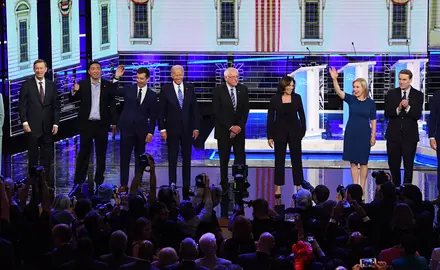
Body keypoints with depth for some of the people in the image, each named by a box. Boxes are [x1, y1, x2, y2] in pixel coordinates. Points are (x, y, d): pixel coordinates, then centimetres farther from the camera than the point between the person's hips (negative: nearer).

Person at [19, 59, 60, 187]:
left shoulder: (51, 85, 8)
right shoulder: (27, 85, 0)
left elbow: (56, 106, 8)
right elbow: (22, 105, -1)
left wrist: (55, 124, 0)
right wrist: (24, 122, -10)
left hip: (47, 127, 2)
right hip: (32, 127, -2)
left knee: (47, 156, 4)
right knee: (33, 156, 3)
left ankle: (47, 181, 8)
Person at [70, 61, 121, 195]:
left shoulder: (108, 85, 2)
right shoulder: (82, 84, 1)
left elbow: (112, 104, 2)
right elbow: (73, 99, -2)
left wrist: (114, 122, -1)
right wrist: (74, 91, -24)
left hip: (102, 124, 1)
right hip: (86, 124, -1)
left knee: (101, 154, 8)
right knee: (84, 153, 2)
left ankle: (99, 182, 18)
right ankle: (78, 183, 5)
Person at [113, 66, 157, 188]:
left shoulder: (152, 95, 2)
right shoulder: (128, 89, 2)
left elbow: (153, 116, 3)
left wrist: (150, 132, -2)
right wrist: (117, 77, -9)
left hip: (141, 130, 1)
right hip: (127, 128, -1)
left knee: (139, 158, 8)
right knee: (125, 157, 1)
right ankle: (123, 184, 6)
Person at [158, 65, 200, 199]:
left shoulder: (190, 88, 3)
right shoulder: (165, 89, -3)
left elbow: (195, 109, 5)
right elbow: (161, 110, -2)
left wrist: (196, 127, 1)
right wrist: (162, 129, -7)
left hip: (187, 129, 2)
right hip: (172, 129, -2)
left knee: (187, 159, 7)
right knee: (172, 159, 4)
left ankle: (186, 188, 13)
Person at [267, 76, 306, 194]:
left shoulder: (297, 98, -2)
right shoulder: (275, 99, -5)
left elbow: (301, 115, 6)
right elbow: (270, 117, -2)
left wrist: (303, 130, 1)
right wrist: (270, 136, -4)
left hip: (294, 132, 1)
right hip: (280, 132, -1)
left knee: (297, 159, 5)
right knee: (279, 160, 5)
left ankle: (298, 186, 12)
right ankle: (278, 187, 12)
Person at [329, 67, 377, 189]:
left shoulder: (370, 103, -3)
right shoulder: (351, 99, -2)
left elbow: (373, 120, 1)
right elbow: (339, 92, -18)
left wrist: (373, 136, -2)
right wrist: (334, 79, -35)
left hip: (364, 134, -1)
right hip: (351, 134, 2)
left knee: (363, 162, 4)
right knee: (353, 161, 6)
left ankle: (362, 188, 11)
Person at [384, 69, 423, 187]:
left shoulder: (418, 95, 0)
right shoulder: (391, 94, 4)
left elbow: (418, 115, -9)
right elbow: (387, 113, -3)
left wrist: (407, 107, -25)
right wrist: (398, 109, -20)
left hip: (410, 135, -2)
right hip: (394, 134, 2)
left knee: (408, 165, 1)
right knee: (393, 164, 9)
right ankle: (395, 188, 22)